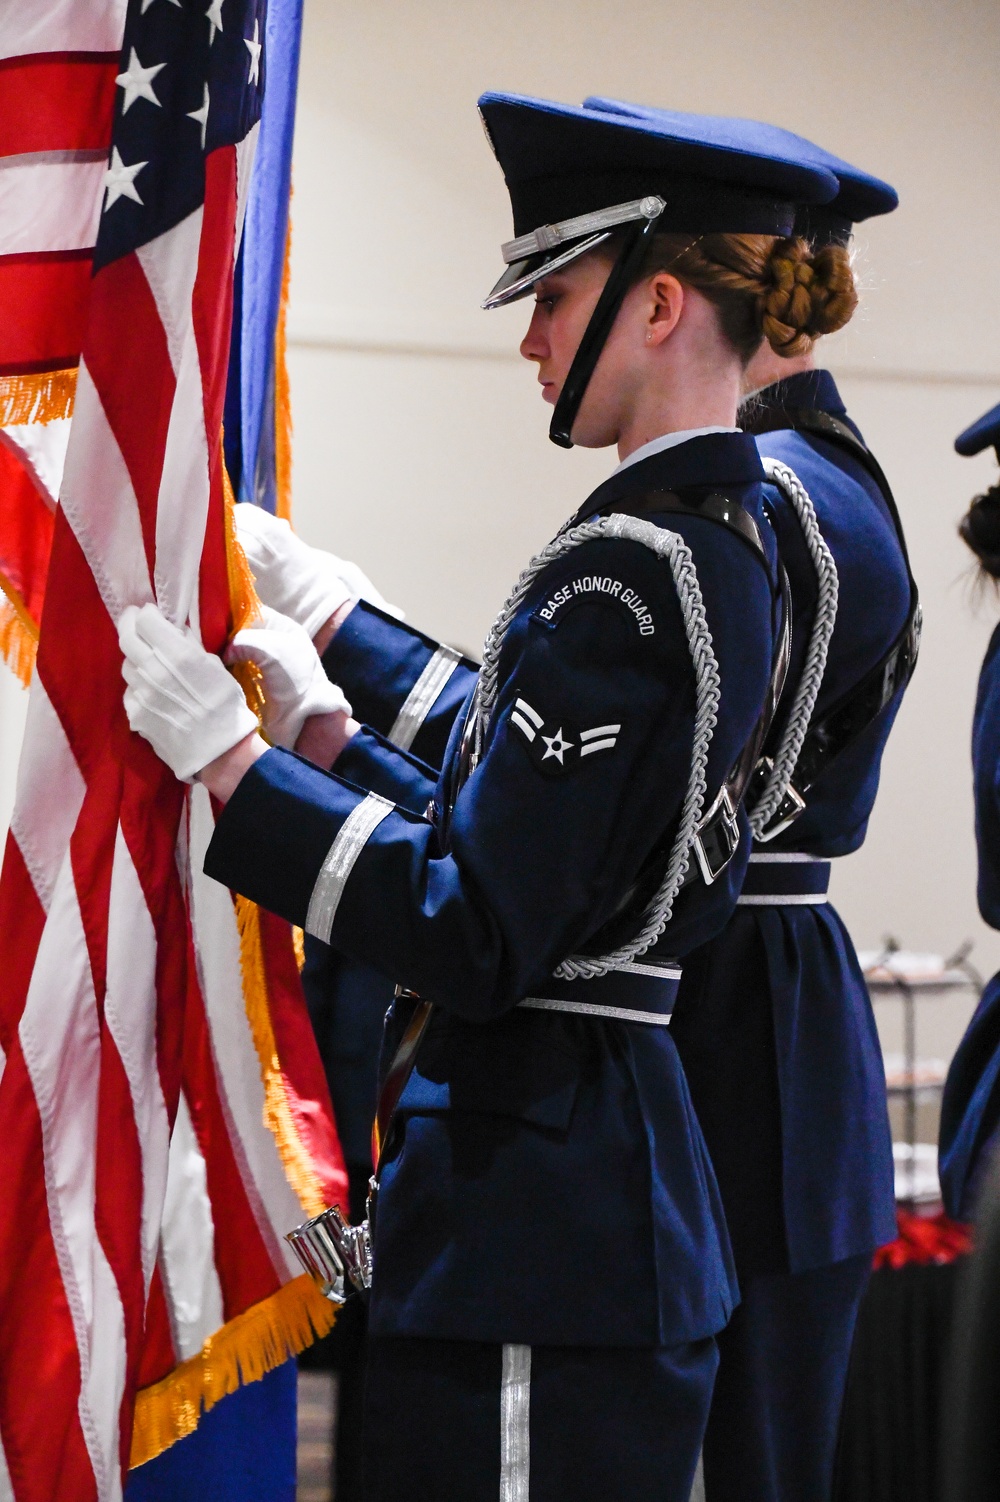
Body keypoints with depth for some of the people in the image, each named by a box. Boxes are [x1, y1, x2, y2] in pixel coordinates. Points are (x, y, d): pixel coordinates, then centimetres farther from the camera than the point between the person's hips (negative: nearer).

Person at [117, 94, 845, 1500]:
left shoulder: (620, 575, -19)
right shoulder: (732, 544, 11)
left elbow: (475, 938, -21)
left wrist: (228, 756, -17)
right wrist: (324, 729, 15)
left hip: (531, 1220, -10)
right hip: (634, 1175, 10)